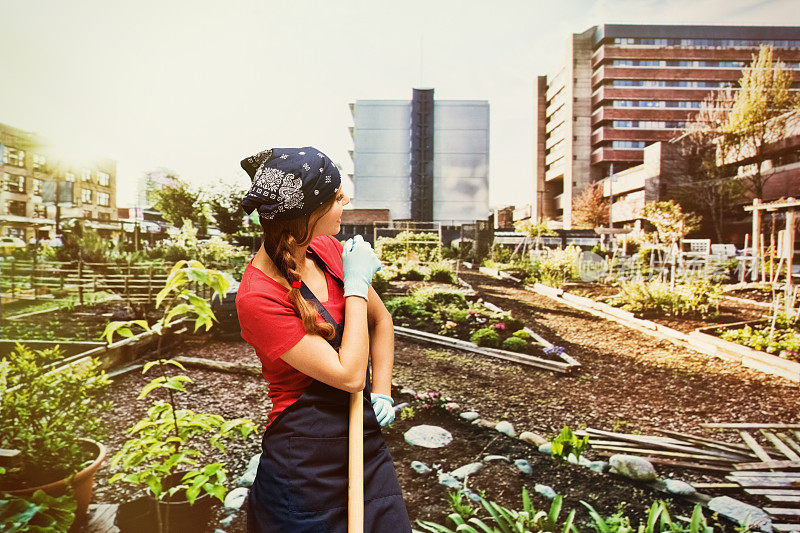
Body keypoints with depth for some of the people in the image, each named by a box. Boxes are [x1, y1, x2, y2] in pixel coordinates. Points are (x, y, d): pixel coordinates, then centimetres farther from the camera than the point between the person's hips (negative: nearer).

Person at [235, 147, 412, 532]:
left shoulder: (329, 250, -3)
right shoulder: (258, 297, -23)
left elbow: (380, 319, 11)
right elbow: (349, 374, -24)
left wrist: (382, 391, 1)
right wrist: (357, 284, -19)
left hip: (365, 440, 6)